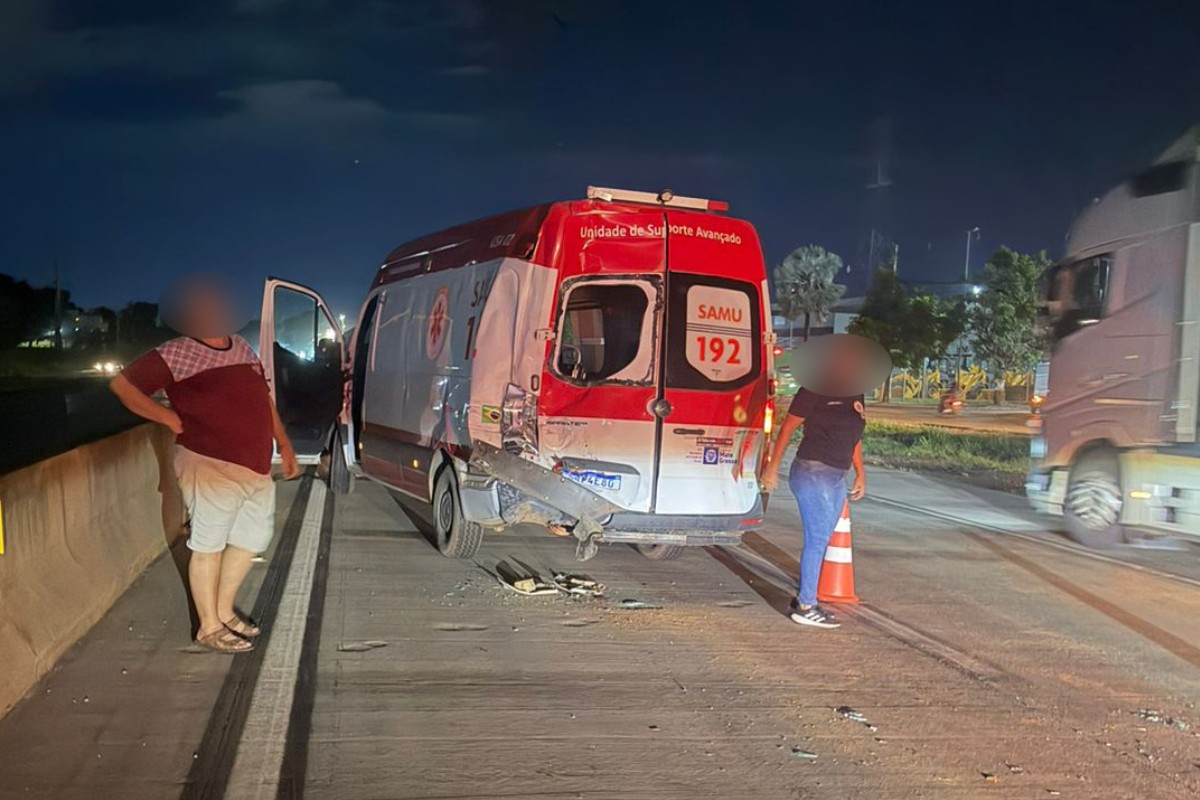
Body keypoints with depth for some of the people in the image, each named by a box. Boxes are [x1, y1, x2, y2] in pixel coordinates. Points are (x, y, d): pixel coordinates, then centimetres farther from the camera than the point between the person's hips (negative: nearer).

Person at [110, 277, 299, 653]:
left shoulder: (240, 346, 13)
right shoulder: (175, 354, -8)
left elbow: (263, 396, 21)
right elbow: (122, 384, -7)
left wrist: (284, 444, 18)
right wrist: (173, 419, -10)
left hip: (256, 467, 8)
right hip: (211, 467, -8)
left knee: (252, 538, 17)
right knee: (209, 546, 2)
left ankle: (225, 610, 34)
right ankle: (209, 627, 15)